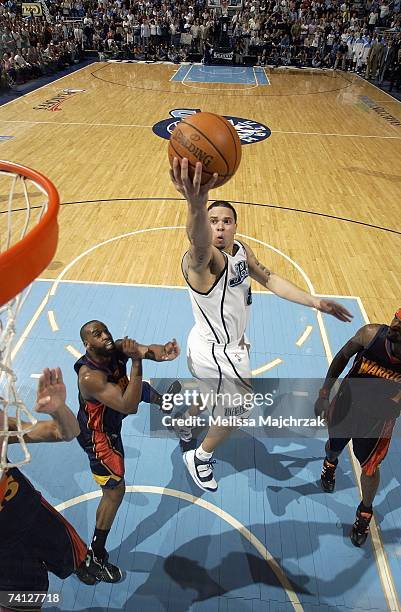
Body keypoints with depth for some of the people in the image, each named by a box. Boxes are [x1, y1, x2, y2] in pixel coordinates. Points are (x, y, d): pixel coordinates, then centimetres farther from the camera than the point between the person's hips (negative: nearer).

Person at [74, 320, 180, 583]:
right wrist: (137, 362, -55)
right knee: (115, 491, -2)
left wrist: (160, 351, -58)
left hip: (111, 417, 8)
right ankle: (95, 558, 16)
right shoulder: (90, 376, -40)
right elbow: (129, 407, -47)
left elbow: (147, 349, -34)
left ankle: (162, 401, 65)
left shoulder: (117, 348, -21)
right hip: (99, 434, -8)